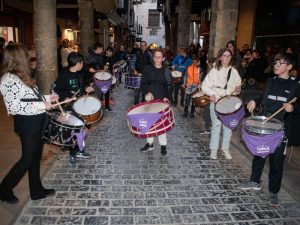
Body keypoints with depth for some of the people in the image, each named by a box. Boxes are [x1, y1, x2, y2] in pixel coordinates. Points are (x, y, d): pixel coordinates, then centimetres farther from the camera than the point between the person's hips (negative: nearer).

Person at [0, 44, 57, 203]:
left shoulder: (20, 76, 11)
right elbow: (15, 106, -24)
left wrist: (46, 98, 14)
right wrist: (42, 105, -22)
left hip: (36, 122, 9)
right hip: (27, 125, -9)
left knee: (36, 157, 16)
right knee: (27, 160, 3)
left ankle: (37, 190, 31)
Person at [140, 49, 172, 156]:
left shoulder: (166, 71, 3)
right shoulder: (147, 69, 3)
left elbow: (169, 86, 3)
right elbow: (142, 84, 2)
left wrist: (166, 97, -13)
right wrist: (147, 92, -15)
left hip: (161, 100, -1)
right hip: (149, 99, 2)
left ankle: (163, 145, 13)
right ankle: (149, 143, 23)